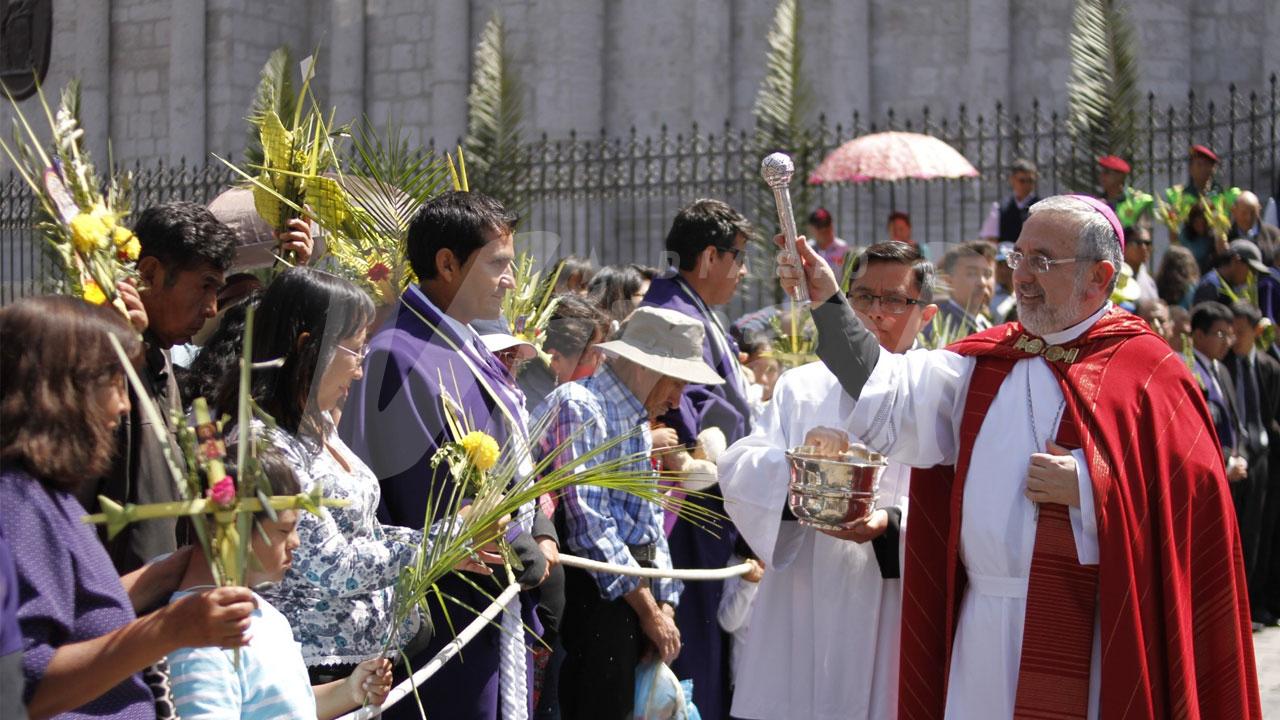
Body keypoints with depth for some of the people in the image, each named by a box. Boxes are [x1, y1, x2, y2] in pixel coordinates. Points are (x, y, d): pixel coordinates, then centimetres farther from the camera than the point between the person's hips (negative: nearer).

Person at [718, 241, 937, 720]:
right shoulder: (803, 386, 11)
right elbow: (736, 472, 0)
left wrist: (890, 524, -26)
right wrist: (794, 464, -21)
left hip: (892, 622, -2)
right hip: (798, 621, 2)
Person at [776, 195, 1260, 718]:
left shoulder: (1146, 371, -4)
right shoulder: (987, 361, 11)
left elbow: (1197, 495, -10)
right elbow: (892, 395, -1)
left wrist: (1090, 487, -16)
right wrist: (827, 305, -7)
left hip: (1091, 635, -4)